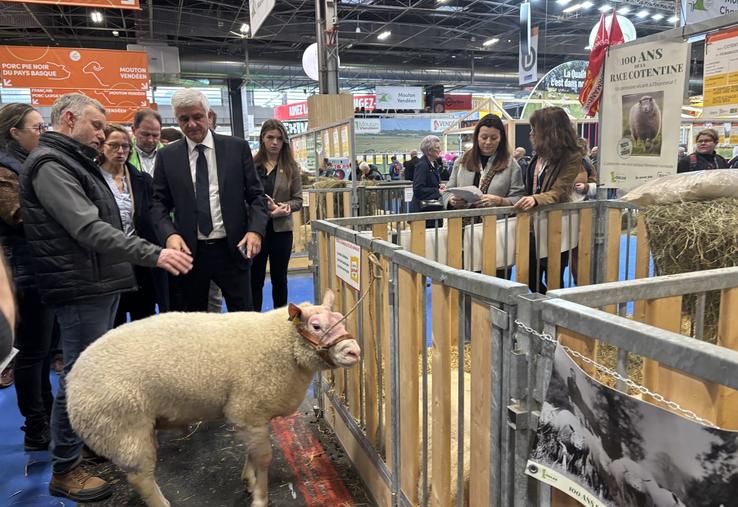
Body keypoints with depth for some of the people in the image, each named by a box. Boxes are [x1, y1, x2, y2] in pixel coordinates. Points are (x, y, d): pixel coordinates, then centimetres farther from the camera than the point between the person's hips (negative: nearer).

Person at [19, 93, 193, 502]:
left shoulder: (75, 161, 18)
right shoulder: (50, 164, -14)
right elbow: (88, 229, -26)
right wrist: (154, 254, -32)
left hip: (100, 283, 10)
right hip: (80, 288, -10)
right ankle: (65, 470, 12)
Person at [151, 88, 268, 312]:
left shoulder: (237, 147, 2)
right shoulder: (167, 156, 5)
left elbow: (256, 194, 3)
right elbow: (159, 203, 6)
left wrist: (255, 230, -12)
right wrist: (170, 234, -13)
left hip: (232, 249, -1)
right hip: (189, 251, 1)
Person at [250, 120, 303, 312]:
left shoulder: (291, 167, 3)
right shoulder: (251, 164, -3)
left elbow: (298, 200, 3)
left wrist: (286, 207, -16)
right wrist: (263, 207, -17)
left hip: (281, 229, 2)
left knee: (279, 278, 13)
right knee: (255, 278, 6)